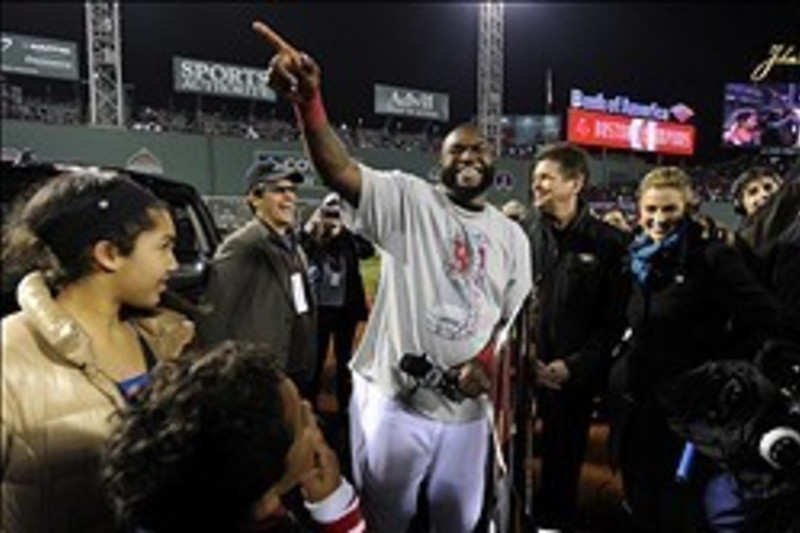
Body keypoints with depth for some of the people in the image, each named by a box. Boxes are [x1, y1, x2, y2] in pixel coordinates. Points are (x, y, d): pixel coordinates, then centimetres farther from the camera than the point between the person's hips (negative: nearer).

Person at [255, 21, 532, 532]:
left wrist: (485, 363, -7)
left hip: (467, 405, 4)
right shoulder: (409, 200, -7)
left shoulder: (512, 236, 8)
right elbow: (341, 171, -24)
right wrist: (309, 101, -41)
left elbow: (513, 316, 12)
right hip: (394, 396, -3)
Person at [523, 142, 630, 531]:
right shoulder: (522, 232, -1)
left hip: (574, 377, 0)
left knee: (563, 457, 13)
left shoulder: (607, 243, -2)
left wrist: (573, 366, -9)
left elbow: (614, 319, -2)